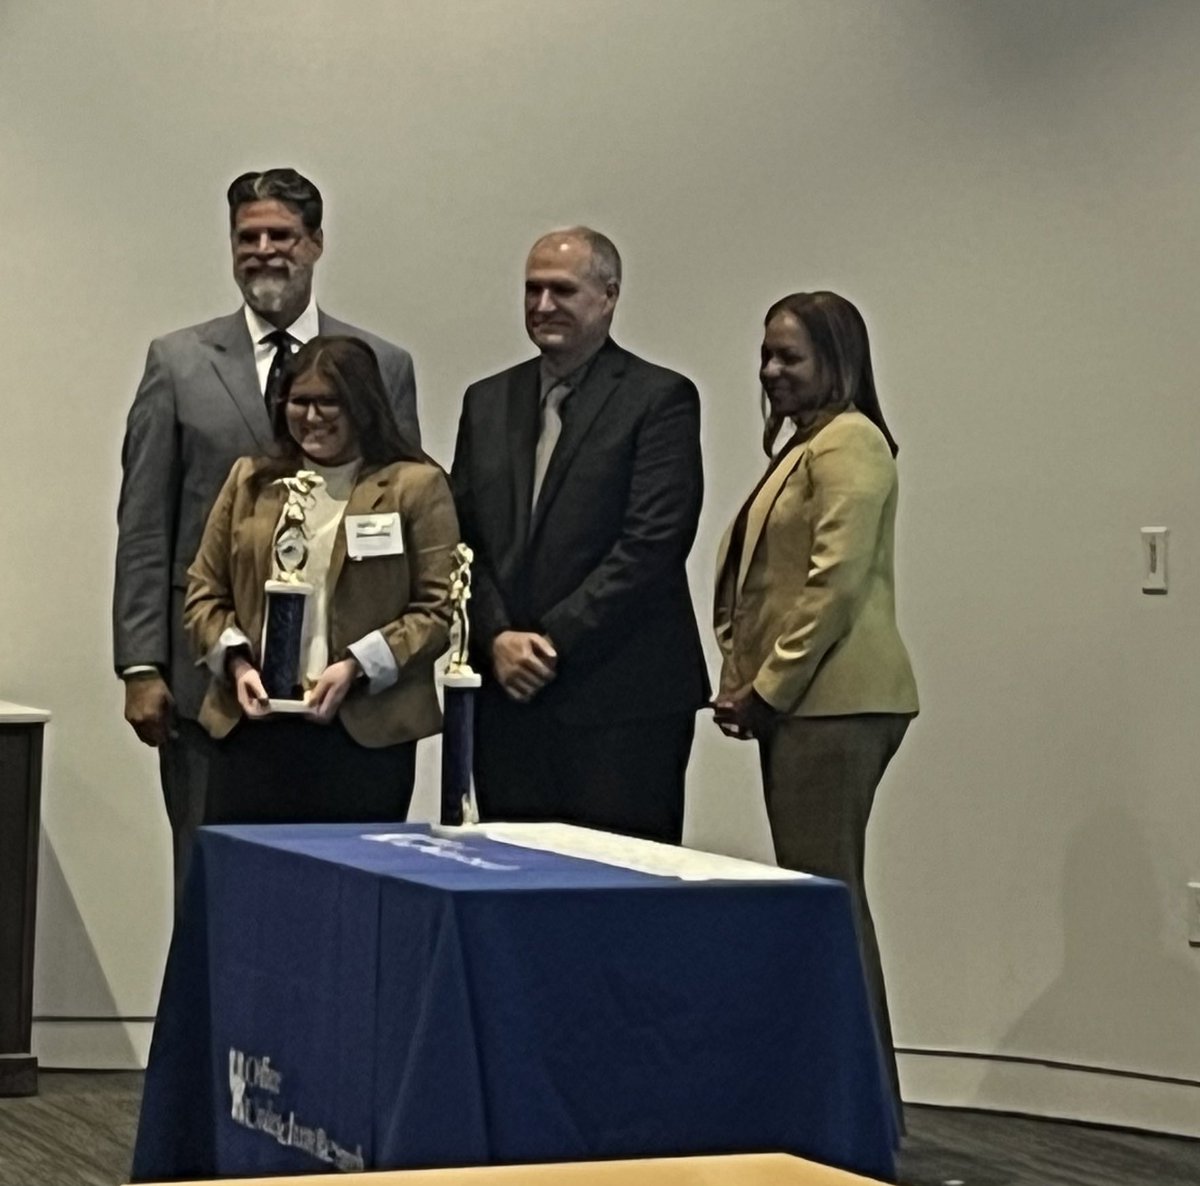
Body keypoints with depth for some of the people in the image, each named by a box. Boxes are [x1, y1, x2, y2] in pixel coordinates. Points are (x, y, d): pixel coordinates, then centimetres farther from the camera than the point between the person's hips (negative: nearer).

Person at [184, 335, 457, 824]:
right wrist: (236, 662, -2)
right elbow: (204, 593, 16)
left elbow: (438, 608, -3)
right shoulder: (250, 480, 15)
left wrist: (356, 668, -13)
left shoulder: (415, 486, 2)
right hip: (252, 727, 3)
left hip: (364, 735, -3)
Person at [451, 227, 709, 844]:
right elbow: (463, 536, 12)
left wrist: (554, 641, -12)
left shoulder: (661, 399, -1)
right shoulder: (488, 401, 16)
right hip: (508, 693, 5)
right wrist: (498, 639, -4)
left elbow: (652, 543, -10)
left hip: (622, 700, -5)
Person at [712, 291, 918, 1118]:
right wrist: (743, 681, 11)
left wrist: (768, 686, -11)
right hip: (799, 703, 10)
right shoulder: (803, 445, 23)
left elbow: (835, 582, -16)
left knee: (824, 889, -9)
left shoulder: (848, 443, -9)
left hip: (834, 701, -10)